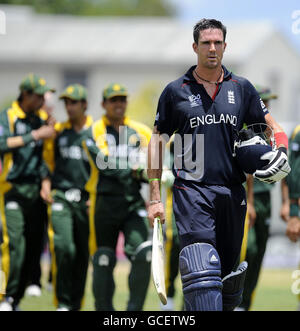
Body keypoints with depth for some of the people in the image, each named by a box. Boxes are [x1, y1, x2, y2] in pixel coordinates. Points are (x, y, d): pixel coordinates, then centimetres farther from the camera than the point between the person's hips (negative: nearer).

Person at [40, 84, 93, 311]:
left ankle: (76, 303, 16)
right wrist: (46, 183, 4)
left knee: (83, 254, 4)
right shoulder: (58, 131, 11)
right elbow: (48, 160, 20)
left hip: (87, 200, 0)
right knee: (63, 247, -16)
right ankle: (63, 302, -9)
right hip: (61, 197, 0)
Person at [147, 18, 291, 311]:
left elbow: (273, 127, 20)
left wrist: (281, 154, -4)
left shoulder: (241, 88, 12)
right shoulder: (176, 91, 7)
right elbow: (157, 141, 10)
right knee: (201, 273, -20)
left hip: (232, 193, 3)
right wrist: (154, 197, 3)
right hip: (191, 192, -3)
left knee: (228, 275, 7)